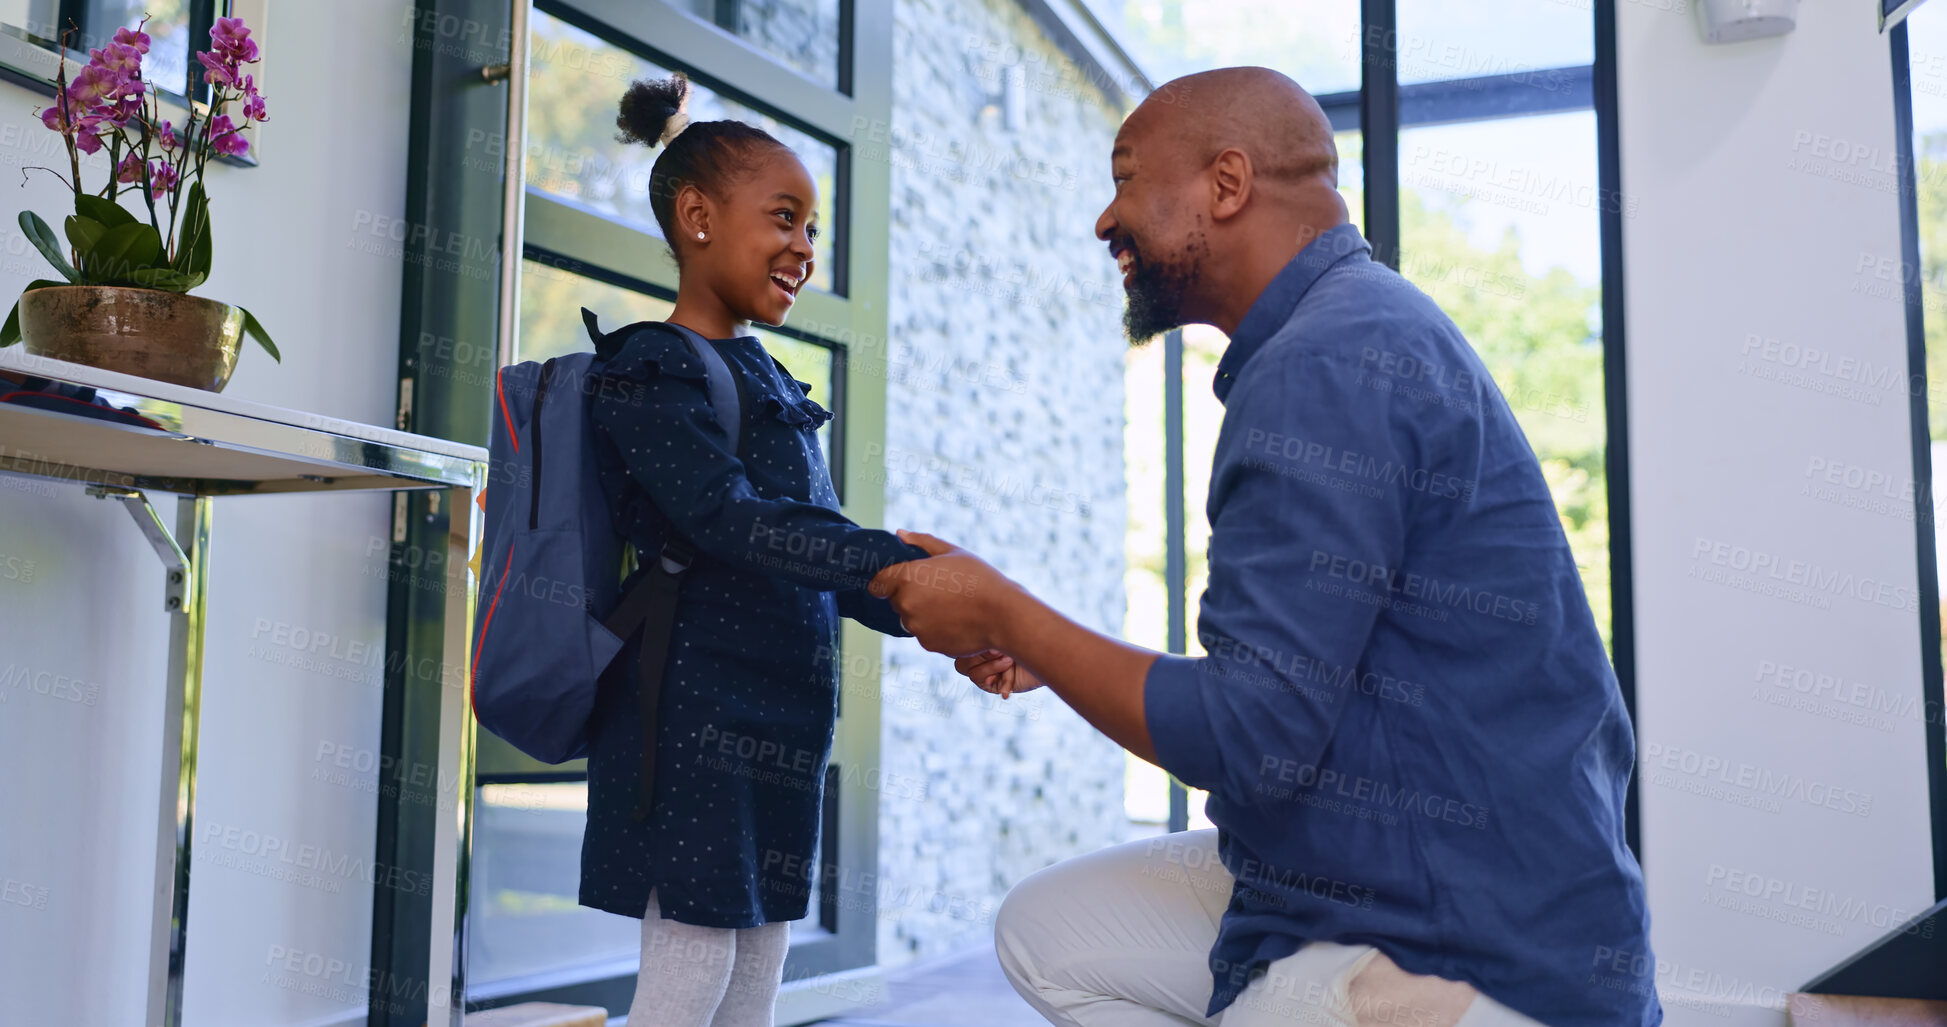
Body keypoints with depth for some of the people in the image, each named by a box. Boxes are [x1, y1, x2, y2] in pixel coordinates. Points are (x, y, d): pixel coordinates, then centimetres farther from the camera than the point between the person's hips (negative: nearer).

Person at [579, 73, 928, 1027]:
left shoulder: (768, 384, 17)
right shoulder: (649, 374, -9)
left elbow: (827, 558, 14)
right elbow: (731, 522, -24)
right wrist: (903, 557, -31)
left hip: (776, 732, 9)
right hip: (695, 725, -8)